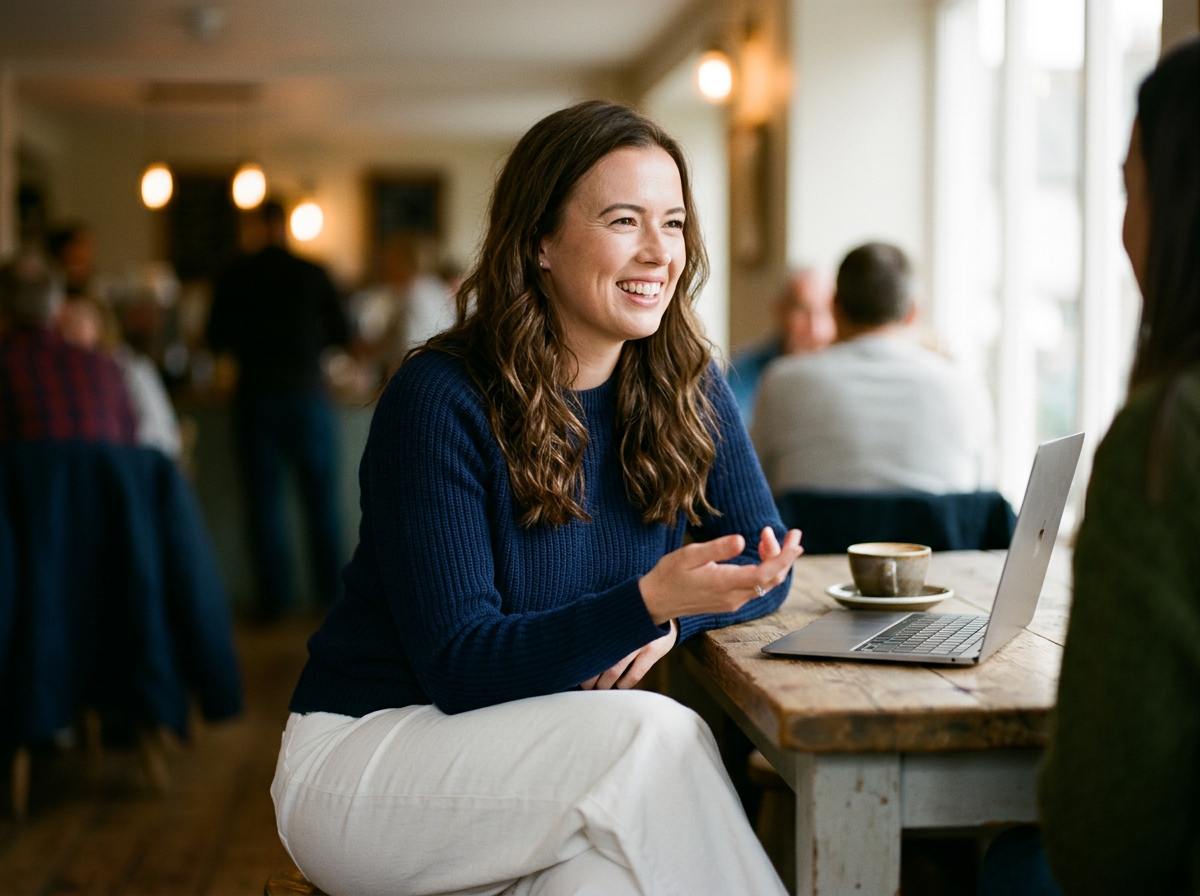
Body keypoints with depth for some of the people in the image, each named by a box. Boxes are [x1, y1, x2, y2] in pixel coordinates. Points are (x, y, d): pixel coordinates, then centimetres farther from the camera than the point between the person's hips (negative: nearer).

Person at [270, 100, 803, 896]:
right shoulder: (442, 403, -18)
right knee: (657, 735, -29)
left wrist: (670, 621, -15)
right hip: (363, 752, -4)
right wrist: (646, 603, -35)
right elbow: (458, 667, -20)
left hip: (535, 753, 4)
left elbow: (764, 560, 7)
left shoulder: (684, 385, -1)